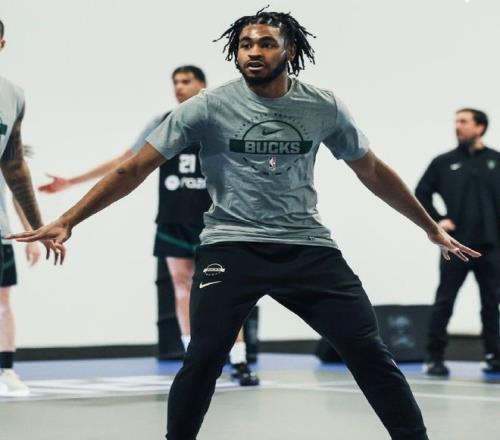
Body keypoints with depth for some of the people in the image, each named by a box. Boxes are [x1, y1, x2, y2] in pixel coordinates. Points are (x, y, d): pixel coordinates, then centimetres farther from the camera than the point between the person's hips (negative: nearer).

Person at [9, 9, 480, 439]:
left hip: (307, 247, 2)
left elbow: (372, 171, 14)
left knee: (368, 350, -4)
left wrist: (432, 228, 20)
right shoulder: (209, 107, -7)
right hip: (230, 247, -2)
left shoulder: (323, 107, 0)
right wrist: (67, 221, -10)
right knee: (204, 357, -16)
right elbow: (134, 169, -5)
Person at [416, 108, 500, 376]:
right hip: (456, 245, -1)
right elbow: (421, 194, 10)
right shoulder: (444, 162, 4)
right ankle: (435, 357, 3)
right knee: (444, 301, -1)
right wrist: (437, 220, -1)